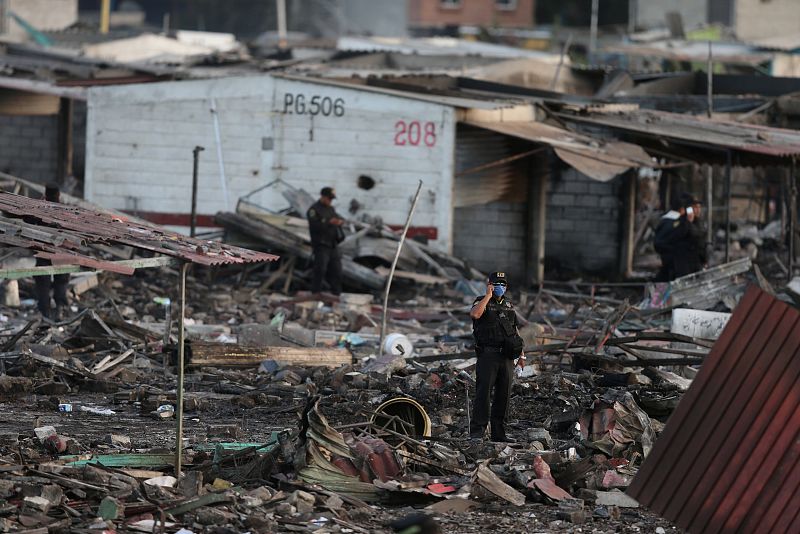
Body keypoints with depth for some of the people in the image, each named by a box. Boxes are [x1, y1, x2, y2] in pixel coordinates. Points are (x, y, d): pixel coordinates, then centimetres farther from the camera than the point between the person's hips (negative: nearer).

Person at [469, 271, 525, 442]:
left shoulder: (509, 304, 17)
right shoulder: (482, 302, -1)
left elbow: (515, 330, 22)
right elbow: (474, 314, -26)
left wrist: (522, 354, 18)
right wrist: (488, 296, -18)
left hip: (506, 357, 6)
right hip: (488, 355, -6)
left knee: (503, 395, 7)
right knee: (483, 392, -10)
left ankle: (499, 433, 12)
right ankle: (477, 431, -10)